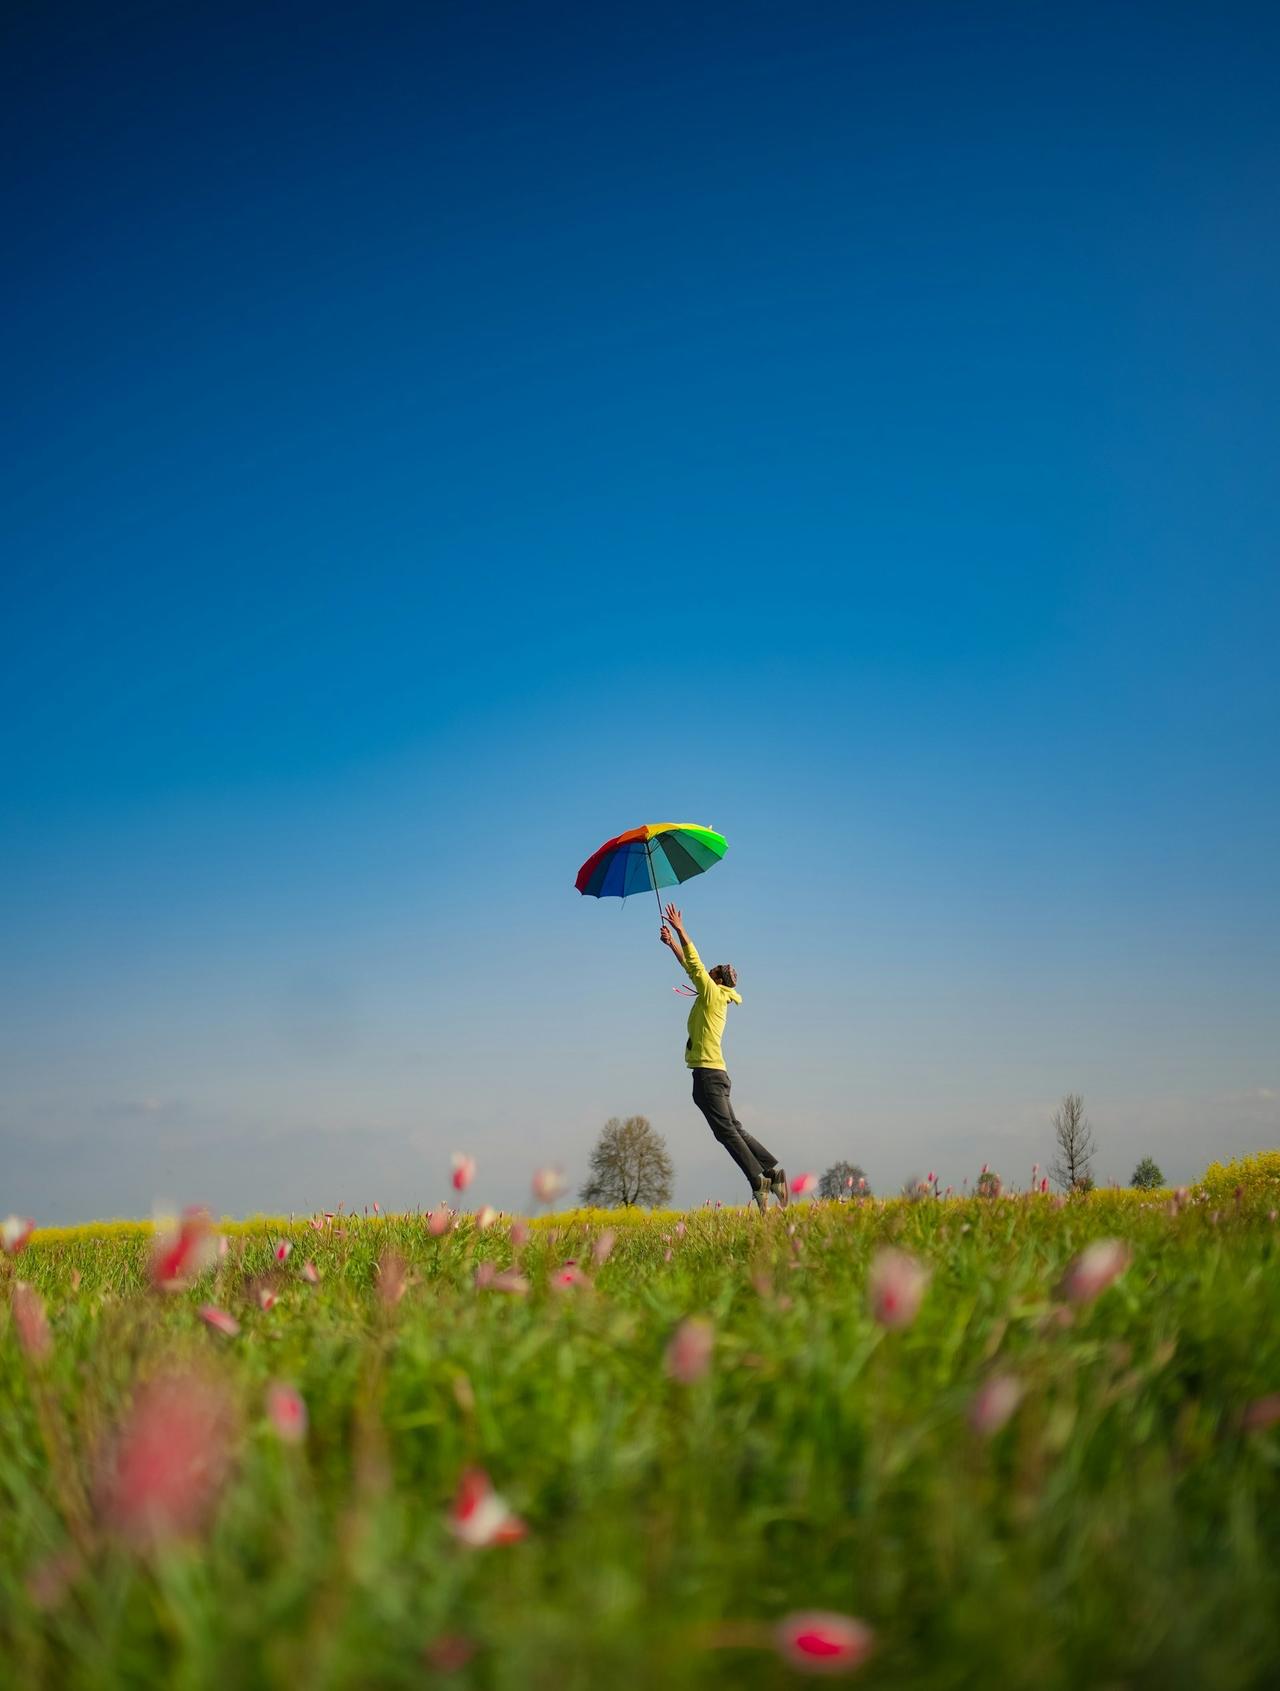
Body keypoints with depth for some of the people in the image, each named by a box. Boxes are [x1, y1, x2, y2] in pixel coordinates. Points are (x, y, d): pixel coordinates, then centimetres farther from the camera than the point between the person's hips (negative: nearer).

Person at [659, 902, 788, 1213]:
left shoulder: (712, 993, -3)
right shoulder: (716, 997, 20)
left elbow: (695, 964, -6)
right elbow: (691, 966, 29)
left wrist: (679, 929, -1)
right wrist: (672, 942, 31)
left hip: (708, 1074, -9)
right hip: (713, 1073, 9)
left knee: (727, 1131, -12)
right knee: (734, 1129, 9)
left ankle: (758, 1179, -17)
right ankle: (772, 1171, 4)